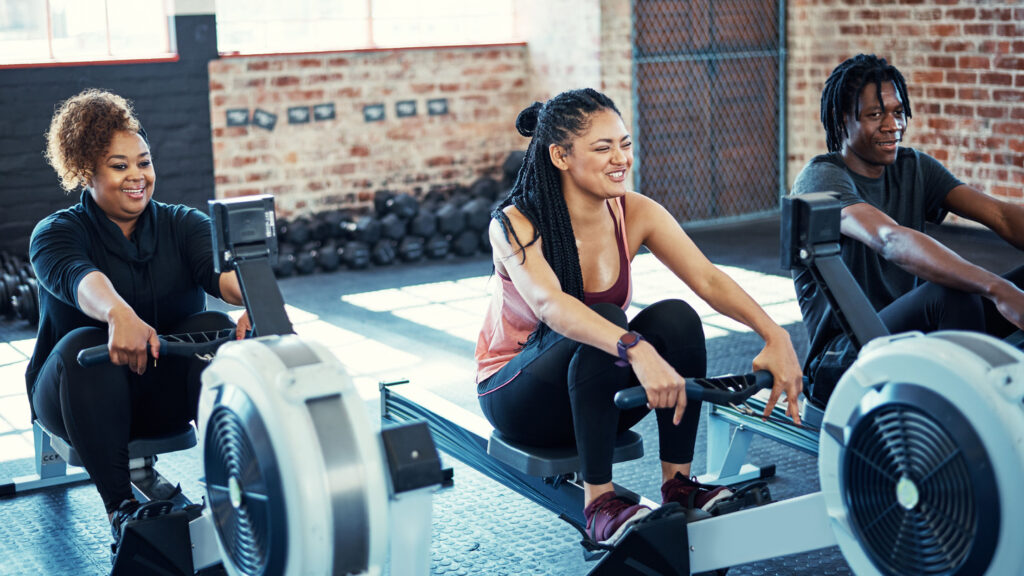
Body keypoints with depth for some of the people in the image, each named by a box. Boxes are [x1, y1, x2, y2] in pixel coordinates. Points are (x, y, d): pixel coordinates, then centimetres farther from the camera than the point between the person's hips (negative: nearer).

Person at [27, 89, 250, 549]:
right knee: (85, 344, -34)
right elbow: (77, 277, -28)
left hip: (170, 390, 2)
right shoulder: (56, 233, -3)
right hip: (83, 391, -2)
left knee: (218, 328, -26)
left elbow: (219, 268, -18)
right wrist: (119, 314, -53)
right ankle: (120, 504, -30)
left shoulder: (182, 224, 4)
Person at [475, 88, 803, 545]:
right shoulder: (516, 225, -22)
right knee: (603, 319, -34)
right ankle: (598, 503, -27)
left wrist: (775, 336, -37)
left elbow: (709, 280, -20)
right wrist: (636, 349, -57)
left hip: (598, 394, 4)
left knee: (676, 316, -25)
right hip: (518, 396, -4)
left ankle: (677, 483, -15)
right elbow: (550, 304, -41)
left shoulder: (636, 213, -8)